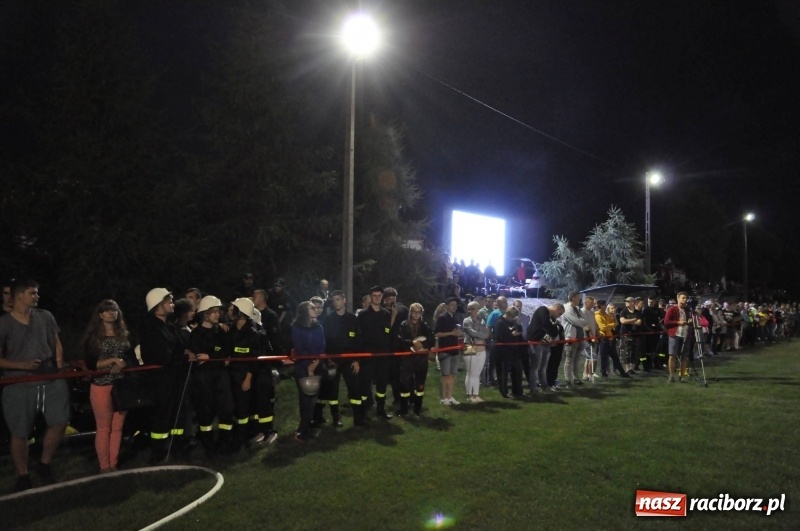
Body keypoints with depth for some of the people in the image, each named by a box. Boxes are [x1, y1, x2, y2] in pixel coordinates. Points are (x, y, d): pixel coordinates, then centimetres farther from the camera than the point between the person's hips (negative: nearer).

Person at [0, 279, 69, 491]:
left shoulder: (45, 316, 8)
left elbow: (56, 344, 15)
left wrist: (60, 369, 4)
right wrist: (23, 365, -18)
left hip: (51, 380, 3)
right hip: (19, 385, -3)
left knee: (60, 421, 0)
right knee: (19, 432, 5)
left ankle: (45, 465, 21)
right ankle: (22, 476, 22)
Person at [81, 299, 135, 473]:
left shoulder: (125, 335, 10)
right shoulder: (93, 336, 1)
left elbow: (133, 360, 8)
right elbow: (90, 364, -6)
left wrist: (121, 365, -11)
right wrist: (112, 360, -15)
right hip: (101, 386, -3)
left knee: (118, 427, 7)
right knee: (103, 428, 2)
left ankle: (114, 465, 16)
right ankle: (104, 467, 11)